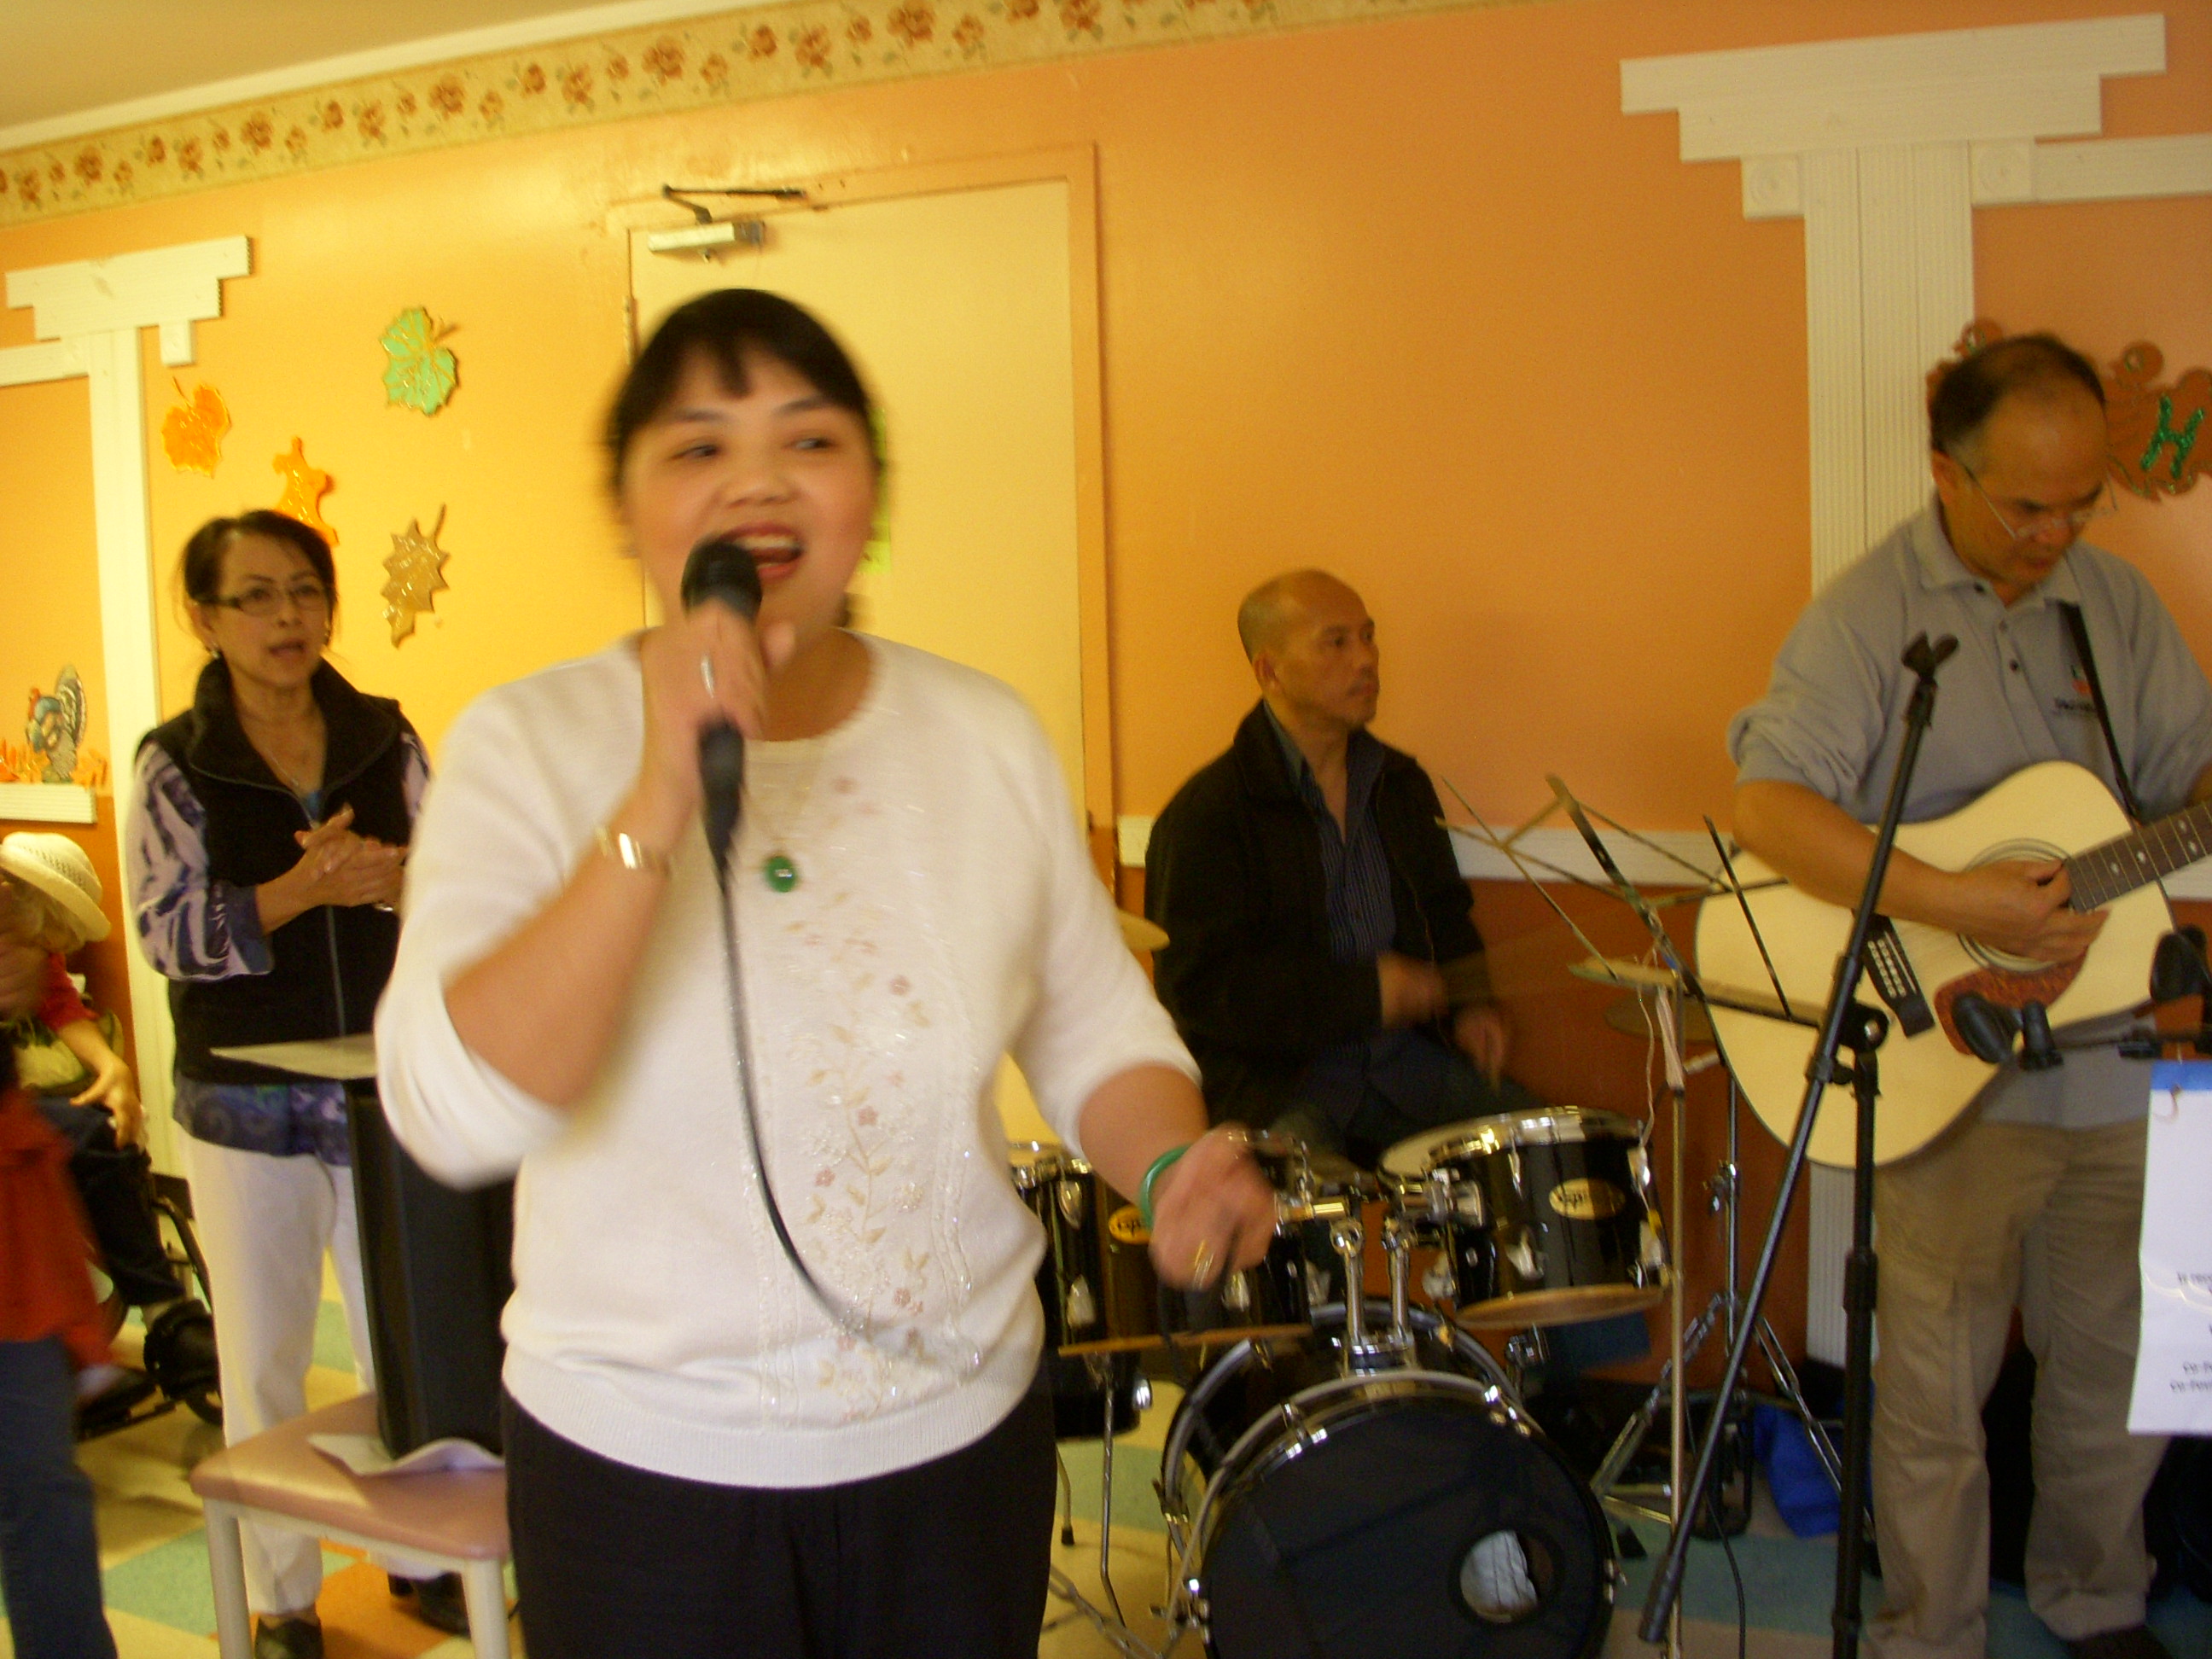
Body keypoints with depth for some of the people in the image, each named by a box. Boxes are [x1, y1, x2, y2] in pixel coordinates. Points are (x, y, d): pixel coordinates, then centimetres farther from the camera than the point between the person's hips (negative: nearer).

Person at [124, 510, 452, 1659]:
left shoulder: (385, 740, 2)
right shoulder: (175, 765, -5)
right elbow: (166, 931, -12)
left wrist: (387, 875, -23)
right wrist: (301, 890, -26)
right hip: (247, 1108, -2)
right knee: (263, 1357, 8)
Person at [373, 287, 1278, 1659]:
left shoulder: (987, 736, -4)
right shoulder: (530, 747, -12)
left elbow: (1090, 1024, 7)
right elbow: (457, 1110, -25)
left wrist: (1173, 1166, -12)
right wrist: (659, 807, -32)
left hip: (967, 1429, 3)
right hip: (644, 1461, -2)